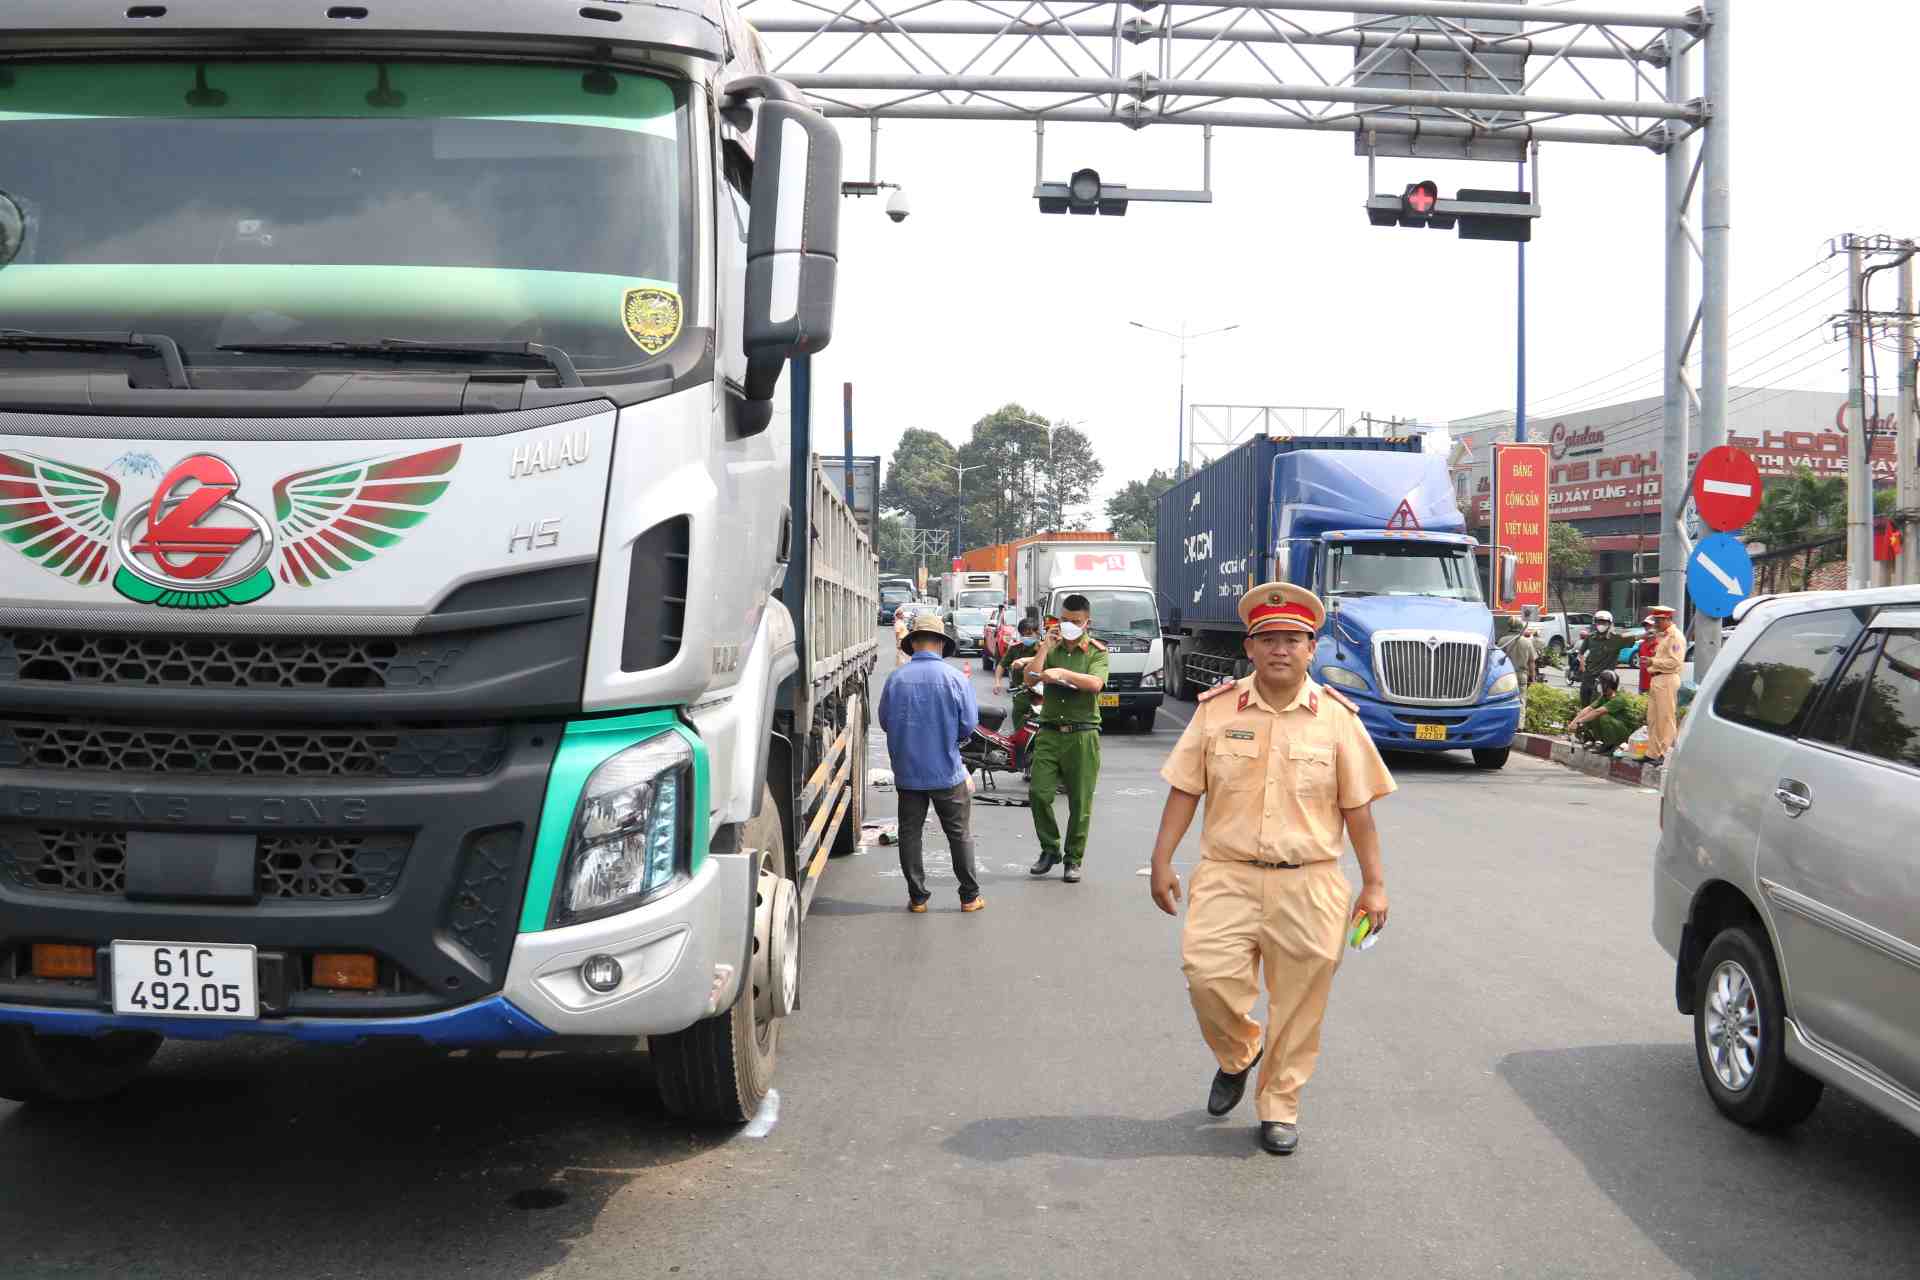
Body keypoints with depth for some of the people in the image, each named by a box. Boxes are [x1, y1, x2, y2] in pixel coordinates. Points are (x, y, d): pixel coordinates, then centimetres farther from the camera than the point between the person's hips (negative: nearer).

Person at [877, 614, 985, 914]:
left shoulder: (895, 678, -6)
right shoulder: (956, 679, -10)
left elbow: (884, 721, 4)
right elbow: (969, 726, -6)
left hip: (907, 772, 1)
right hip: (948, 772, -1)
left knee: (910, 834, 12)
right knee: (960, 834, 11)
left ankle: (917, 897, 15)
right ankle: (970, 896, 16)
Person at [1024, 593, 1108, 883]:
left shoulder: (1097, 652, 4)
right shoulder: (1050, 648, 13)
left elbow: (1095, 683, -16)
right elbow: (1030, 680, -1)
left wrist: (1062, 672, -23)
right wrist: (1045, 648, -5)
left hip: (1082, 735, -2)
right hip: (1049, 732, 2)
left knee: (1080, 803, 2)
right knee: (1038, 793, -8)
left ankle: (1073, 860, 14)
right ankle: (1050, 849, 12)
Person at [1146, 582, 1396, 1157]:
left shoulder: (1337, 717, 2)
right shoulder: (1216, 709, 3)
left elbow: (1357, 807, 5)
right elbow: (1184, 789, 5)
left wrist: (1375, 883, 4)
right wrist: (1162, 860, 1)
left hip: (1309, 885, 0)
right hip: (1228, 877, 0)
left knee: (1299, 1006, 5)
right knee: (1208, 975, -14)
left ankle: (1280, 1108, 25)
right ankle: (1238, 1054, 19)